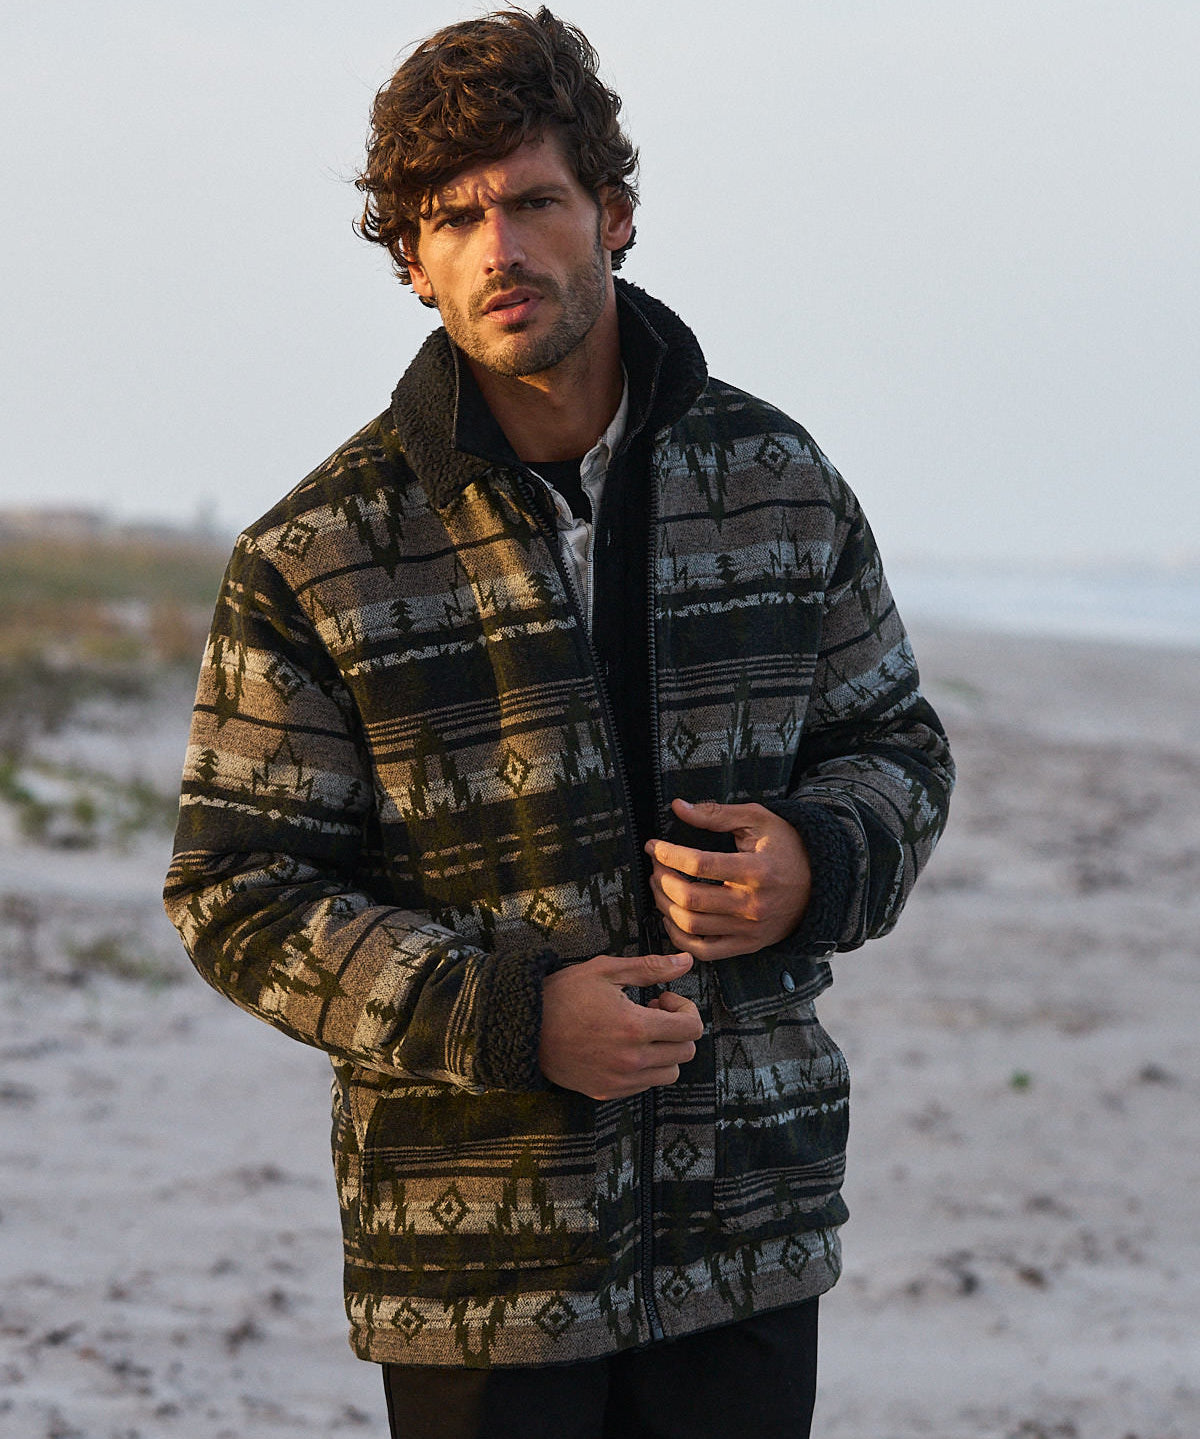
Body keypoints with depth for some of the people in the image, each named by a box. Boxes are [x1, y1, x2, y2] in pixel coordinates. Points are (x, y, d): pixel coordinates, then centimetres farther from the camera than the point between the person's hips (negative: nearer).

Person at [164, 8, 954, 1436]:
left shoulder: (777, 481, 4)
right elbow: (238, 894, -6)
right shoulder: (313, 563, -6)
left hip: (750, 1228, 3)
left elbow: (897, 747, 15)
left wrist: (814, 865, -8)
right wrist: (511, 1018, -18)